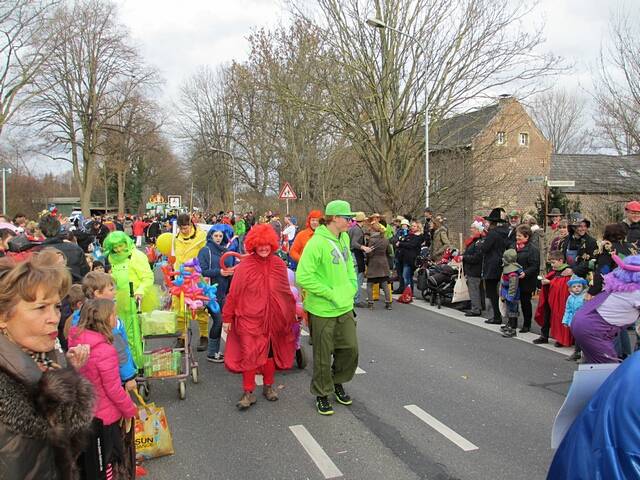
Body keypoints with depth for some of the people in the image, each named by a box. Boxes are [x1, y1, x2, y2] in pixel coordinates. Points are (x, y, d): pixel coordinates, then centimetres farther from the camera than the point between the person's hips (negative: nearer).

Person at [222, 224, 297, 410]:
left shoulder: (279, 265, 0)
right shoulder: (245, 266, -10)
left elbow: (286, 292, 10)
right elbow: (233, 293, -6)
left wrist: (292, 314, 14)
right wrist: (227, 317, -4)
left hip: (273, 319, 3)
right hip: (249, 319, -3)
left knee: (270, 352, 15)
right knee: (249, 355, 0)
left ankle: (268, 387, 33)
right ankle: (248, 393, 14)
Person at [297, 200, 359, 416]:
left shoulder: (344, 239, 5)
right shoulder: (317, 243, -21)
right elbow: (303, 277, -24)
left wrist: (351, 287, 6)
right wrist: (330, 293, -20)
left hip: (345, 307, 7)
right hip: (323, 310, -7)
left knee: (350, 348, 14)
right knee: (323, 355, 7)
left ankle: (337, 382, 38)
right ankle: (322, 394, 27)